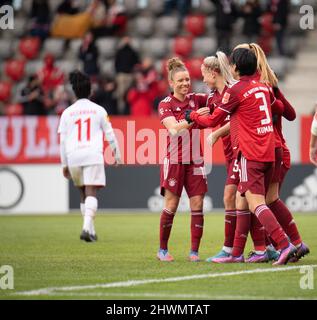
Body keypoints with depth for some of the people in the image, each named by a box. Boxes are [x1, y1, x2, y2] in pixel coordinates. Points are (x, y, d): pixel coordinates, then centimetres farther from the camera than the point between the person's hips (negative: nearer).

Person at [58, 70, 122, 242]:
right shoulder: (99, 110, 6)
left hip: (73, 157, 2)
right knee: (91, 192, -8)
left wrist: (64, 164, 14)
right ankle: (87, 226, -27)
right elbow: (110, 135, 8)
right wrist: (117, 155, 19)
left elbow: (63, 140, 8)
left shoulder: (67, 112, 9)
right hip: (93, 156, -2)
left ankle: (90, 229, 18)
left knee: (84, 193, 17)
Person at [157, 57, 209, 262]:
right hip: (174, 161, -4)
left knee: (197, 205, -3)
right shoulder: (166, 104, -5)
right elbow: (174, 128, -21)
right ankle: (163, 249, 10)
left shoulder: (196, 100, 6)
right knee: (171, 206, -3)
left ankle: (194, 251, 2)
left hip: (195, 161, 4)